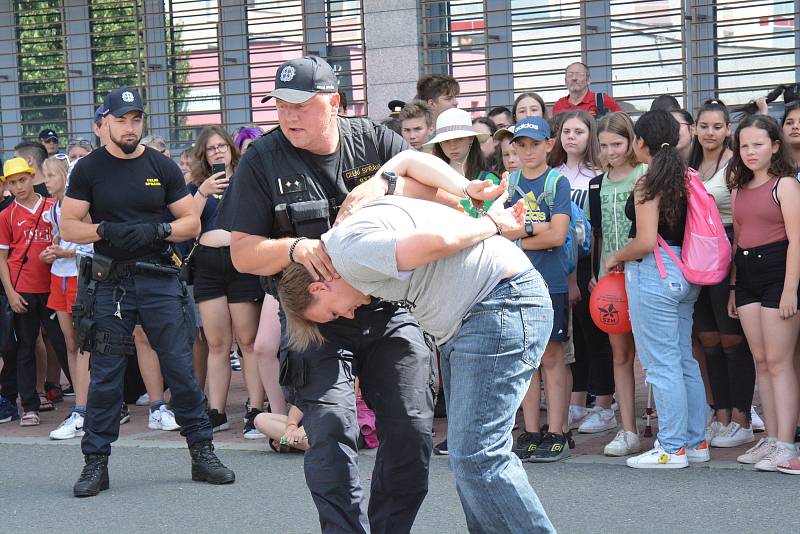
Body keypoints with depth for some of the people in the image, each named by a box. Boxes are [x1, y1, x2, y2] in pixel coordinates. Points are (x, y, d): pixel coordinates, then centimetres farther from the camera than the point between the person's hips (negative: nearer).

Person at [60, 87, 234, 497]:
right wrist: (106, 230, -16)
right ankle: (96, 463, 11)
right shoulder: (88, 170, 4)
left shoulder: (163, 167, 7)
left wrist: (158, 231, -11)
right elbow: (68, 227, 2)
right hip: (108, 283, -1)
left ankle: (202, 452, 10)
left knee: (181, 367, 1)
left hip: (159, 281, 1)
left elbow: (191, 222, 8)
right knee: (104, 375, 3)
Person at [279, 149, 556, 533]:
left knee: (475, 457, -14)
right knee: (468, 454, 11)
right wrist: (468, 189, 7)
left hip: (502, 303, -11)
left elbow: (436, 240, -25)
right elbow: (407, 160, 19)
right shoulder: (357, 213, 16)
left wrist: (489, 225, -8)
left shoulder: (348, 251, -14)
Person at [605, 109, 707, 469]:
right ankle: (695, 442, 20)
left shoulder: (647, 183, -13)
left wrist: (617, 258, -4)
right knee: (684, 361, 14)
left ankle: (672, 448, 0)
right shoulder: (685, 177, 10)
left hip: (654, 275, -9)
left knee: (661, 365, -3)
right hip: (685, 274, 9)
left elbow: (646, 241, -20)